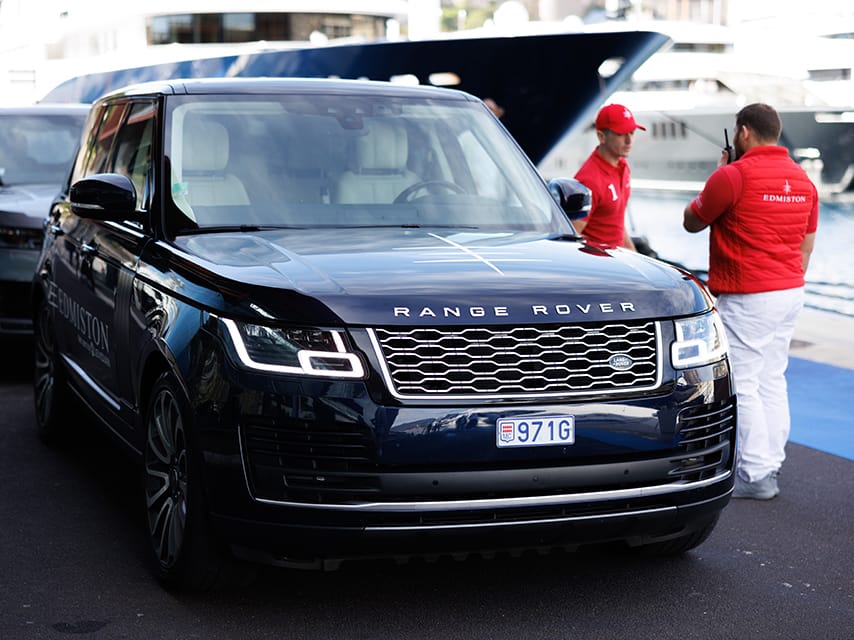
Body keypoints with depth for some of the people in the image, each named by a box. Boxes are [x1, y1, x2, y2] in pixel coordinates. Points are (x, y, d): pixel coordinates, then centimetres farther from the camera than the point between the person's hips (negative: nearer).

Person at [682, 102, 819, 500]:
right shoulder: (802, 179, 10)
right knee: (772, 381, 14)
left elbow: (691, 222, -1)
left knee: (742, 385, -3)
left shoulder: (733, 176, -14)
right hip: (790, 293, 8)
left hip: (746, 299, -8)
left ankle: (755, 476, -3)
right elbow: (807, 243, 15)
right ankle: (771, 464, 18)